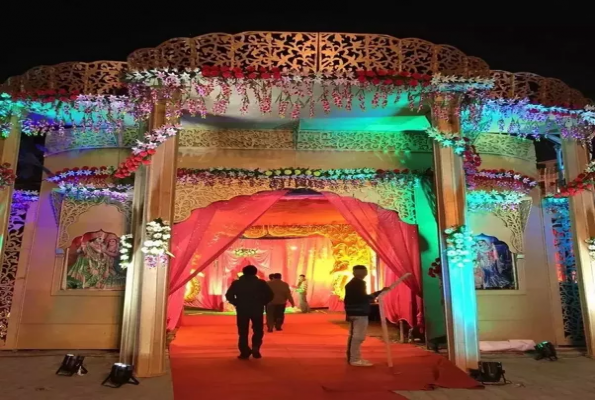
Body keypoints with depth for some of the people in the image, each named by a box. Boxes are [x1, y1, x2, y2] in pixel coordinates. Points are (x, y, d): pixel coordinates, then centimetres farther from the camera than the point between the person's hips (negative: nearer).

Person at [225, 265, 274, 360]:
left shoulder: (236, 283, 3)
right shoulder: (261, 283, 0)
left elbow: (229, 295, -4)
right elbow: (270, 295, -6)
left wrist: (237, 304, 4)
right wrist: (262, 303, 4)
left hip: (242, 310, 1)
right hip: (257, 310, -1)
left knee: (243, 332, 10)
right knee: (258, 331, 12)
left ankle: (244, 352, 7)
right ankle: (255, 348, -9)